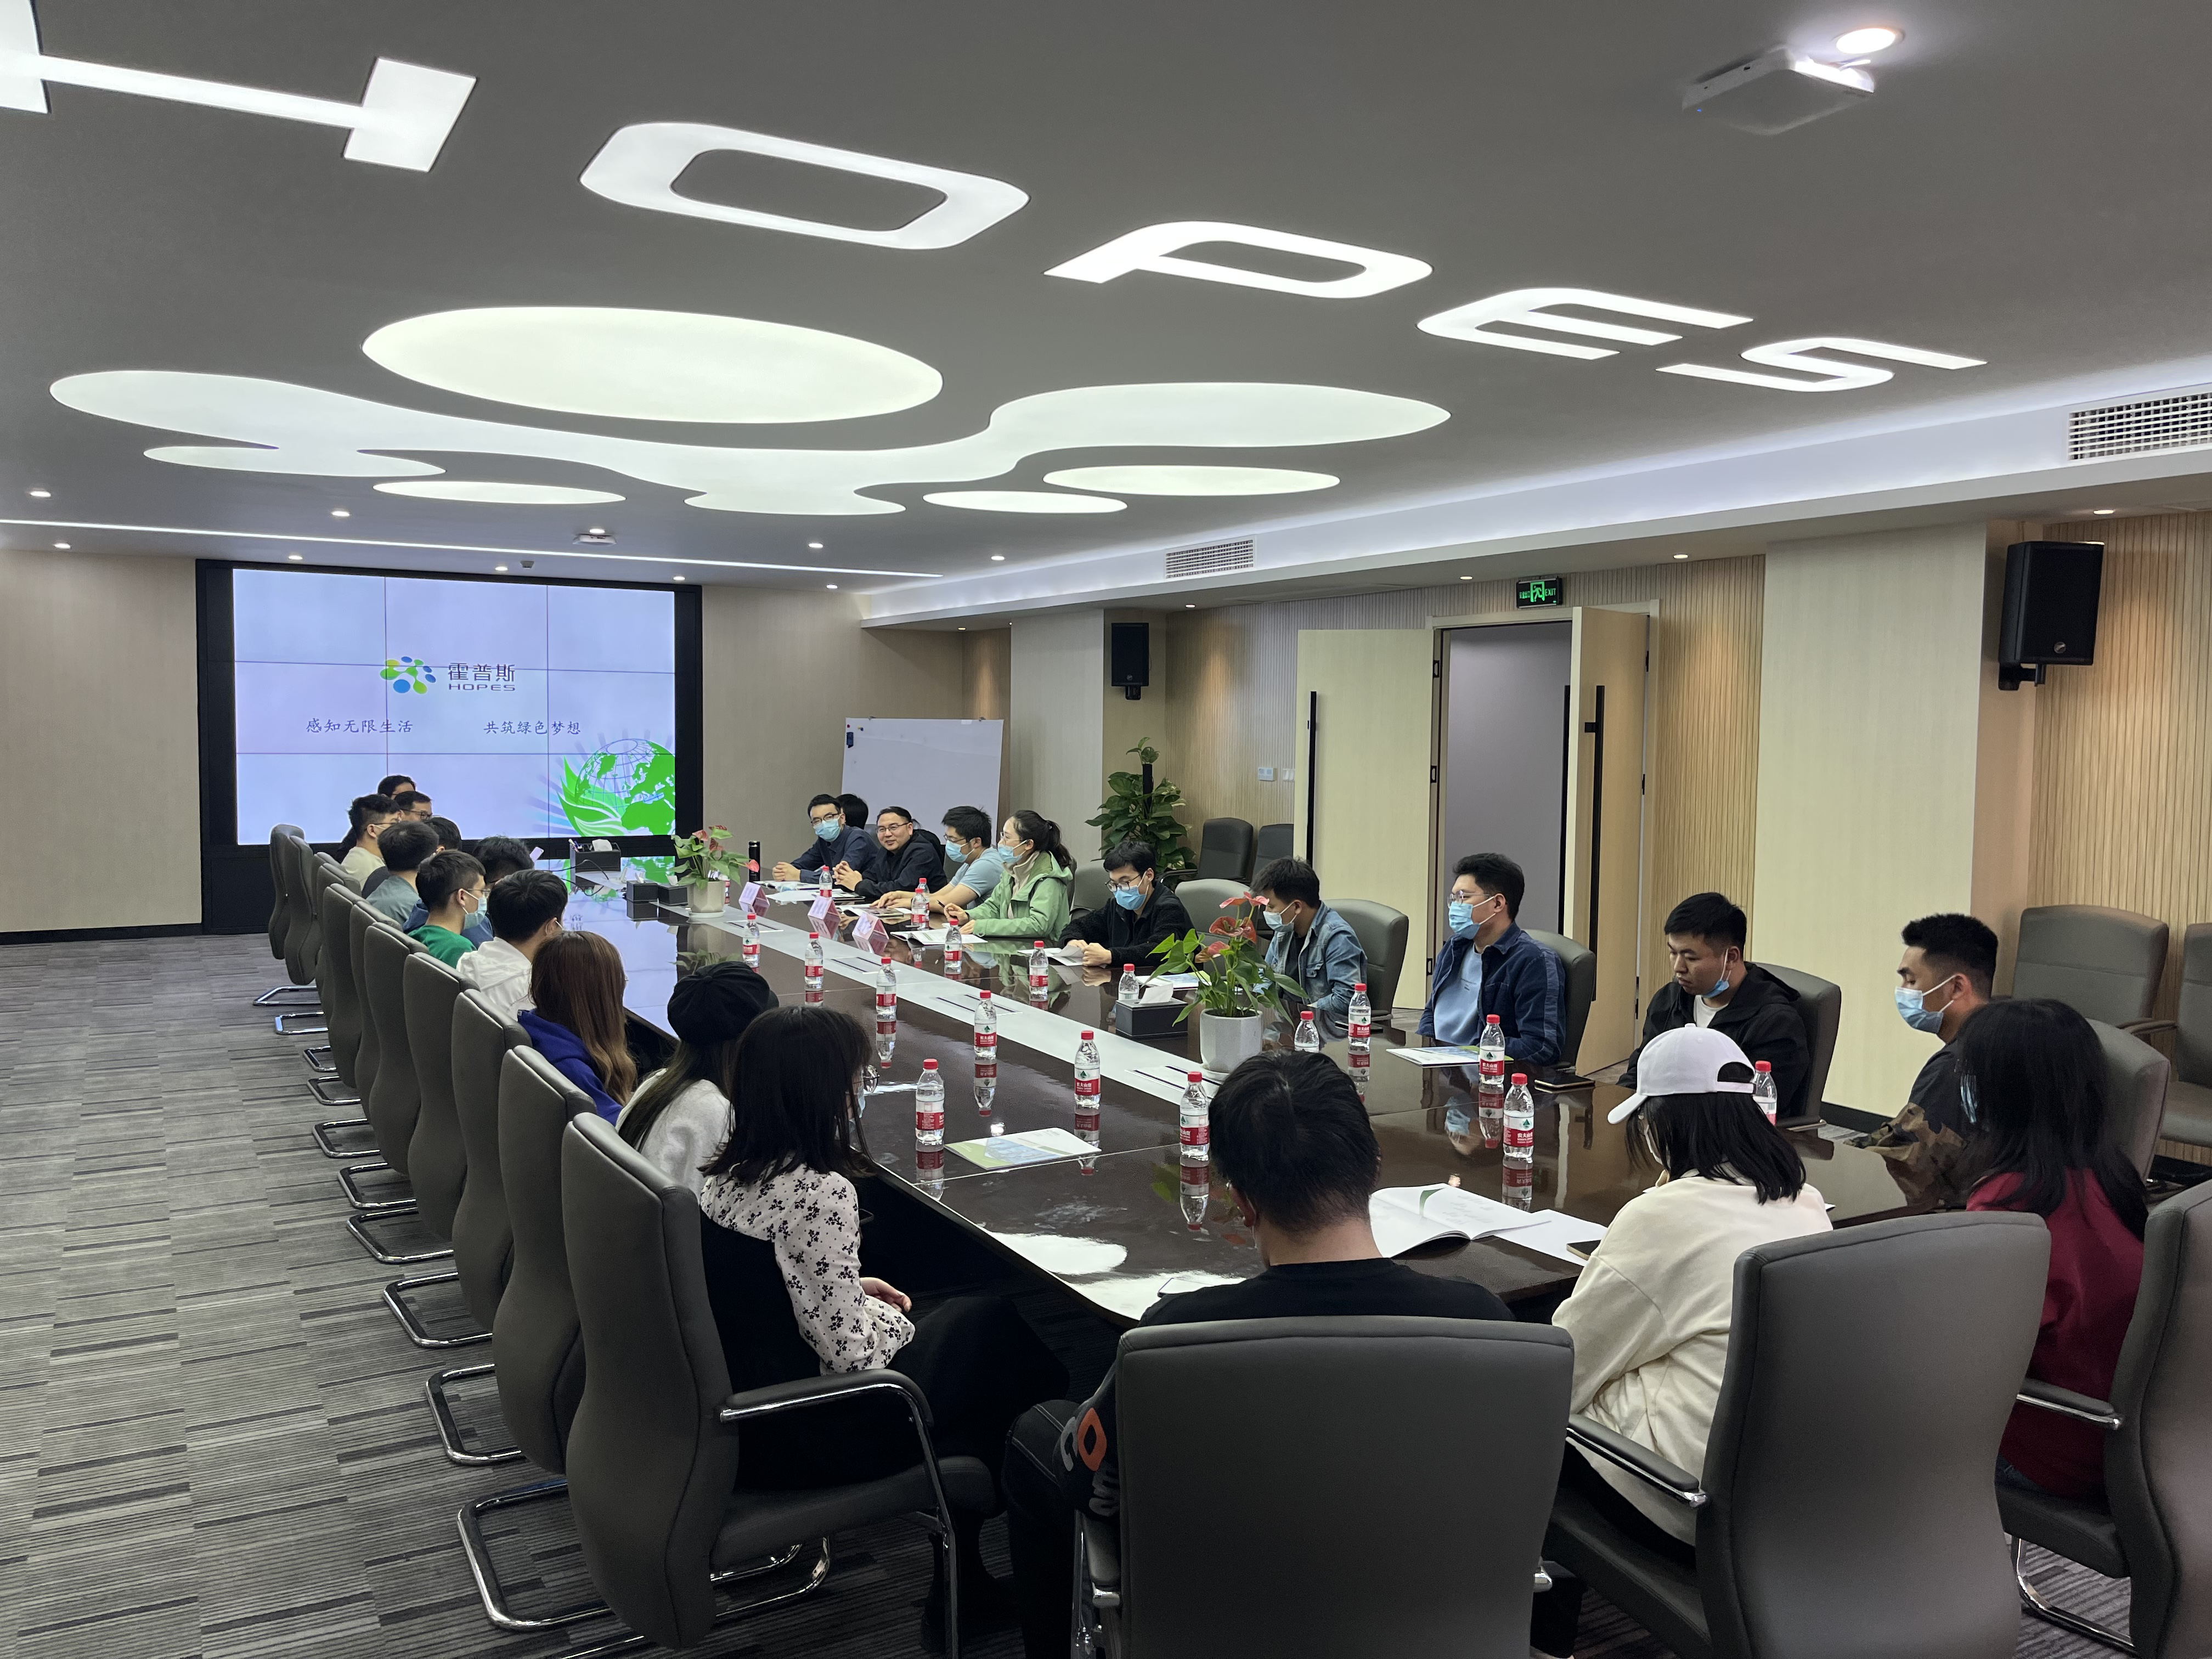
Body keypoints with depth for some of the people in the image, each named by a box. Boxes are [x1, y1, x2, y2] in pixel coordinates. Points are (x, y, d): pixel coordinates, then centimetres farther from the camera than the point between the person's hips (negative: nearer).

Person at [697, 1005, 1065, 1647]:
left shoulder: (729, 1172, 0)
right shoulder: (819, 1193, -26)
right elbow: (848, 1349, -24)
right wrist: (892, 1317, -4)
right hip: (793, 1437, -8)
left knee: (975, 1318, 18)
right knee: (998, 1330, 8)